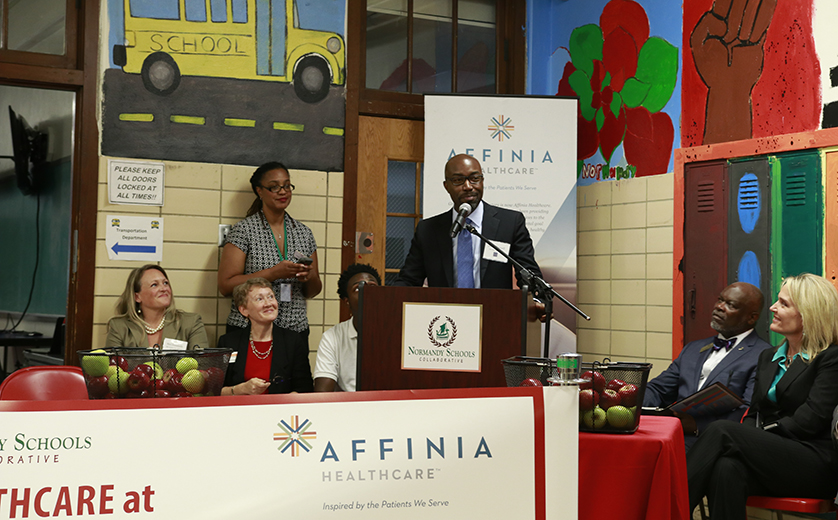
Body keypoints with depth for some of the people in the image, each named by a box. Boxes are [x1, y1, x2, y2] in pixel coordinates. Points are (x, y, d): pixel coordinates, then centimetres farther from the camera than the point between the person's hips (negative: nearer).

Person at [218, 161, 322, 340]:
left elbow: (312, 292, 16)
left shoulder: (304, 232, 11)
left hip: (296, 330, 4)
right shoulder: (243, 230, -2)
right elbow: (225, 286, -10)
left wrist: (310, 277, -7)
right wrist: (274, 273, -17)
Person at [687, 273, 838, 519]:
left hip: (814, 466, -5)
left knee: (722, 430, -27)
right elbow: (753, 414, 17)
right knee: (727, 468, -32)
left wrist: (761, 435, -11)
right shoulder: (768, 357, 23)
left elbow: (810, 419, -10)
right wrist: (748, 439, -5)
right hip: (770, 454, 5)